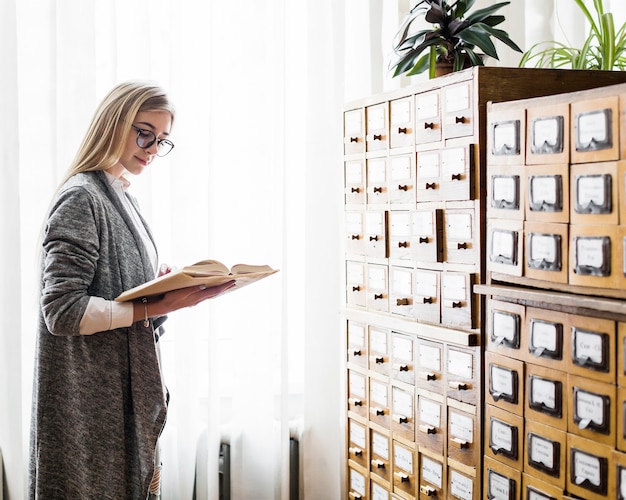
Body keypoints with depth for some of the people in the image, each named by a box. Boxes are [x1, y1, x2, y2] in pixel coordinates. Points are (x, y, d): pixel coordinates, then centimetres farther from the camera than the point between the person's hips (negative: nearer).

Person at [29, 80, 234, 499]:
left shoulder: (121, 198, 14)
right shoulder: (80, 198, -14)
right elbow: (62, 311, -21)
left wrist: (171, 291, -1)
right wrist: (154, 307, -24)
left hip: (125, 393, 9)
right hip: (91, 399, -9)